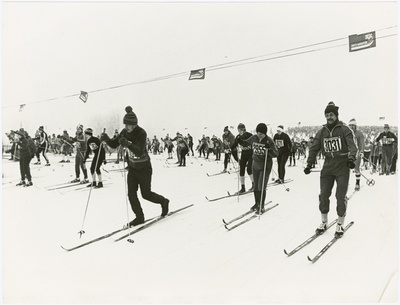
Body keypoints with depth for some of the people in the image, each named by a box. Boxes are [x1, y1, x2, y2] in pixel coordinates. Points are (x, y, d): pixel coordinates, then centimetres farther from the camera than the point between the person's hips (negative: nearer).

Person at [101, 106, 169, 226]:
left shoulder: (141, 133, -25)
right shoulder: (124, 132, -5)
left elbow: (139, 152, -36)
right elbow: (114, 144, 1)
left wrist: (128, 144, -52)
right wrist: (107, 139, -20)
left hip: (144, 168, -6)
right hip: (132, 167, 6)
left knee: (146, 194, 4)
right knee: (131, 193, 0)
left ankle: (163, 201, 32)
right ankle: (139, 217, 15)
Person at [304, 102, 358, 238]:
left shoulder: (345, 130, -3)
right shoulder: (321, 132, 8)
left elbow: (353, 145, -14)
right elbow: (314, 148, 10)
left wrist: (351, 158, -32)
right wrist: (309, 165, 3)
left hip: (343, 167, -3)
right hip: (328, 167, 4)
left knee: (340, 197, -1)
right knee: (323, 195, 4)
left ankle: (340, 225, 14)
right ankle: (324, 222, 20)